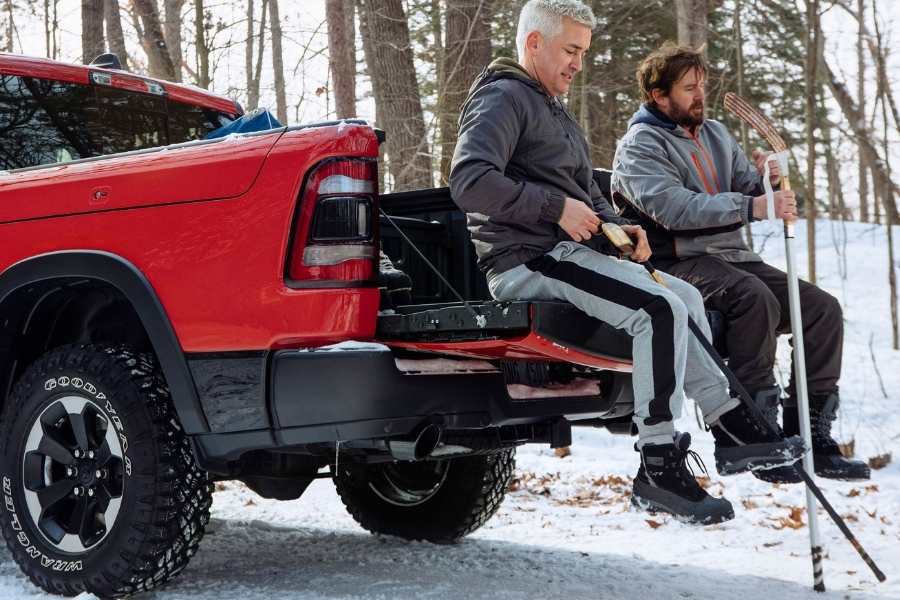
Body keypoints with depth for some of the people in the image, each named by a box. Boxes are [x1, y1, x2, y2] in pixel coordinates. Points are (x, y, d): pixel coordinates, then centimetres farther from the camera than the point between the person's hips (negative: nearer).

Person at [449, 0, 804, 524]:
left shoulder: (556, 113, 26)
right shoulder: (502, 99, -7)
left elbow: (587, 193, 29)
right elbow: (469, 180, -24)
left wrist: (617, 225, 7)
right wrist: (556, 207, -22)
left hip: (568, 253, 11)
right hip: (527, 263, -11)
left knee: (686, 296, 13)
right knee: (659, 310, -24)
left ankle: (731, 426, 15)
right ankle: (659, 468, -22)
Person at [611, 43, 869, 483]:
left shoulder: (716, 134, 19)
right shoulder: (639, 146, -5)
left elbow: (748, 192, 16)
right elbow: (675, 208, -22)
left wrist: (765, 181, -9)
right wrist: (752, 207, -29)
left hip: (734, 257, 8)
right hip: (678, 263, -7)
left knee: (822, 308, -8)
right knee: (755, 297, -34)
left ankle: (809, 434, -6)